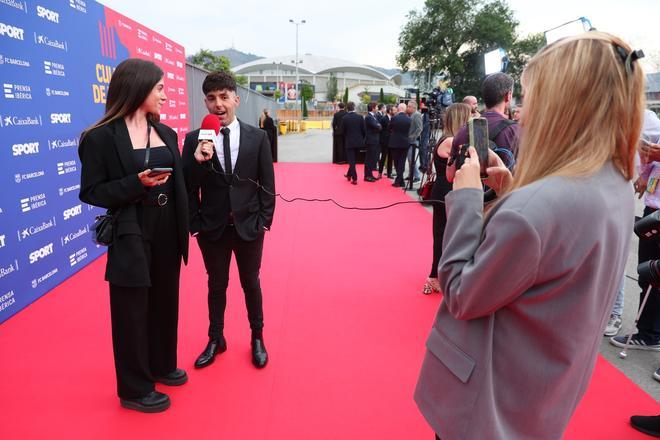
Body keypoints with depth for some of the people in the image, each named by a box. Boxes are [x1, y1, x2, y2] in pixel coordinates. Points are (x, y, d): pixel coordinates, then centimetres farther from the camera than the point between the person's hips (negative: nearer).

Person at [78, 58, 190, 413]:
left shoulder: (165, 133, 8)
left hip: (168, 232, 7)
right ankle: (135, 389, 26)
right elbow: (91, 192, -12)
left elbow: (177, 182, 11)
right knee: (132, 310, 7)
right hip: (131, 236, -6)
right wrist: (137, 184, -22)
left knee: (165, 302, 18)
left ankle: (161, 365, 41)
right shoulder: (102, 137, -11)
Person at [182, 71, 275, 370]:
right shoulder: (194, 140, -4)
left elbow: (267, 184, 0)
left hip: (249, 226, 0)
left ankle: (257, 338, 34)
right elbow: (187, 187, -5)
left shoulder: (257, 137, -3)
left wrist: (264, 221, -4)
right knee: (216, 285, 15)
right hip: (212, 228, 0)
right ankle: (216, 339, 34)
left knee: (251, 283, 15)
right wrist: (197, 161, -22)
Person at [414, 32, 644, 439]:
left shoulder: (534, 208, -34)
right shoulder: (618, 190, -4)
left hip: (491, 404, -7)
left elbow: (461, 297, -22)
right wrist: (513, 191, -4)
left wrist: (465, 198, -18)